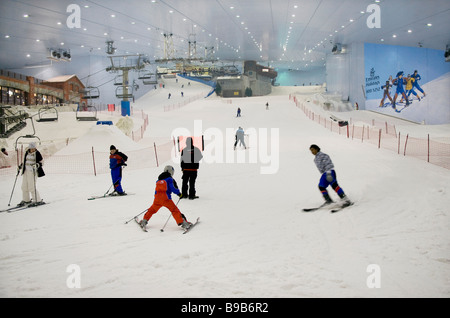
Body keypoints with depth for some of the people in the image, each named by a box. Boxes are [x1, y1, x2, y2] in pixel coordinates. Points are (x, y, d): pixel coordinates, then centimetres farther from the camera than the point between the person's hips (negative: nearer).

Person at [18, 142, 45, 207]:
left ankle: (38, 201, -1)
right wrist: (21, 166, 19)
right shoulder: (27, 152, 8)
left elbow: (41, 161, -5)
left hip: (32, 171, -7)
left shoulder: (37, 153, -9)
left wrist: (38, 165, -23)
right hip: (26, 171, 7)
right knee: (24, 186, 11)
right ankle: (26, 200, 27)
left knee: (32, 187, -11)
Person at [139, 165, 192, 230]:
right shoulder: (170, 179, 0)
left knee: (152, 209, 23)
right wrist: (179, 193, 3)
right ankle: (183, 223, -11)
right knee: (174, 210, -4)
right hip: (166, 198, -5)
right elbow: (173, 188, -10)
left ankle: (144, 221, 24)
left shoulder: (159, 180, 19)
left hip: (157, 198, 5)